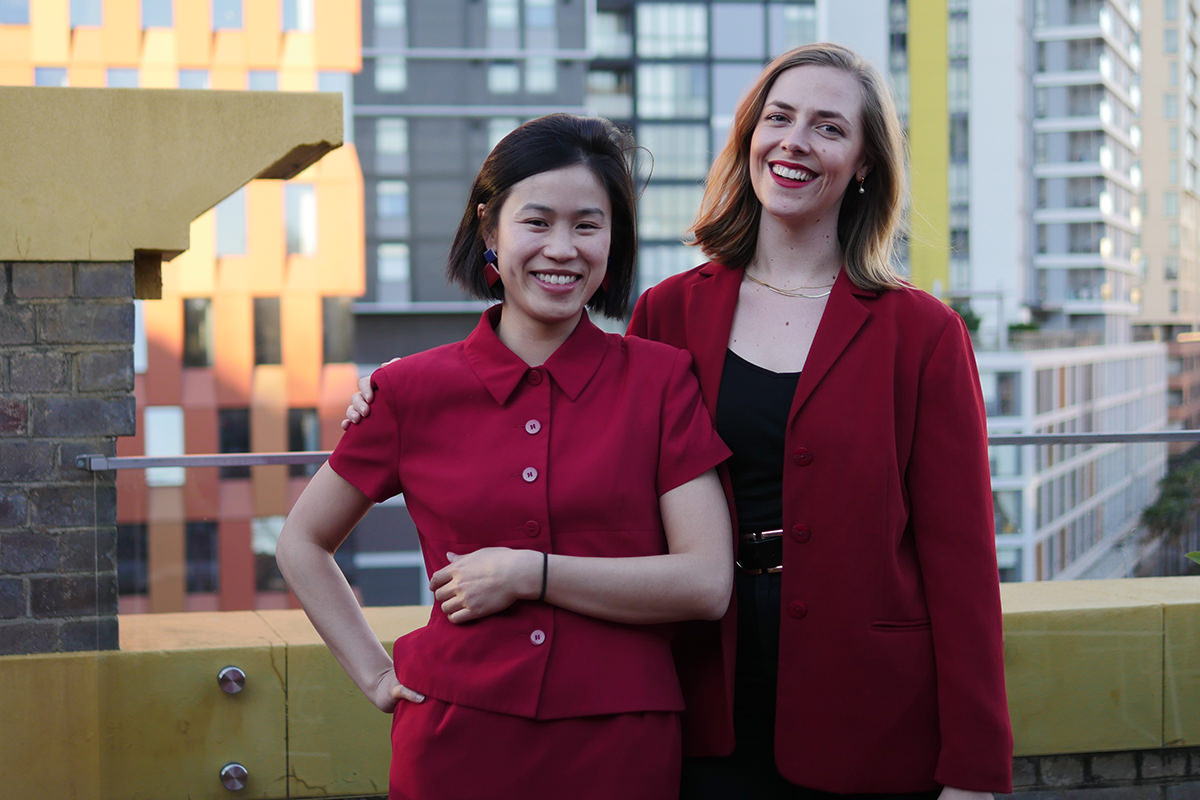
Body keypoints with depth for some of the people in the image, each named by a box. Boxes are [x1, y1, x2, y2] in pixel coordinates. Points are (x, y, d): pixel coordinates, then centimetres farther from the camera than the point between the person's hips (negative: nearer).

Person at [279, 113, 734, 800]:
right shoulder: (414, 391, 1)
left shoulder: (663, 378, -1)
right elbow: (302, 545, 14)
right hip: (457, 743, 0)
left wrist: (527, 574, -12)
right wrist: (378, 675, 4)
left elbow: (708, 583, -8)